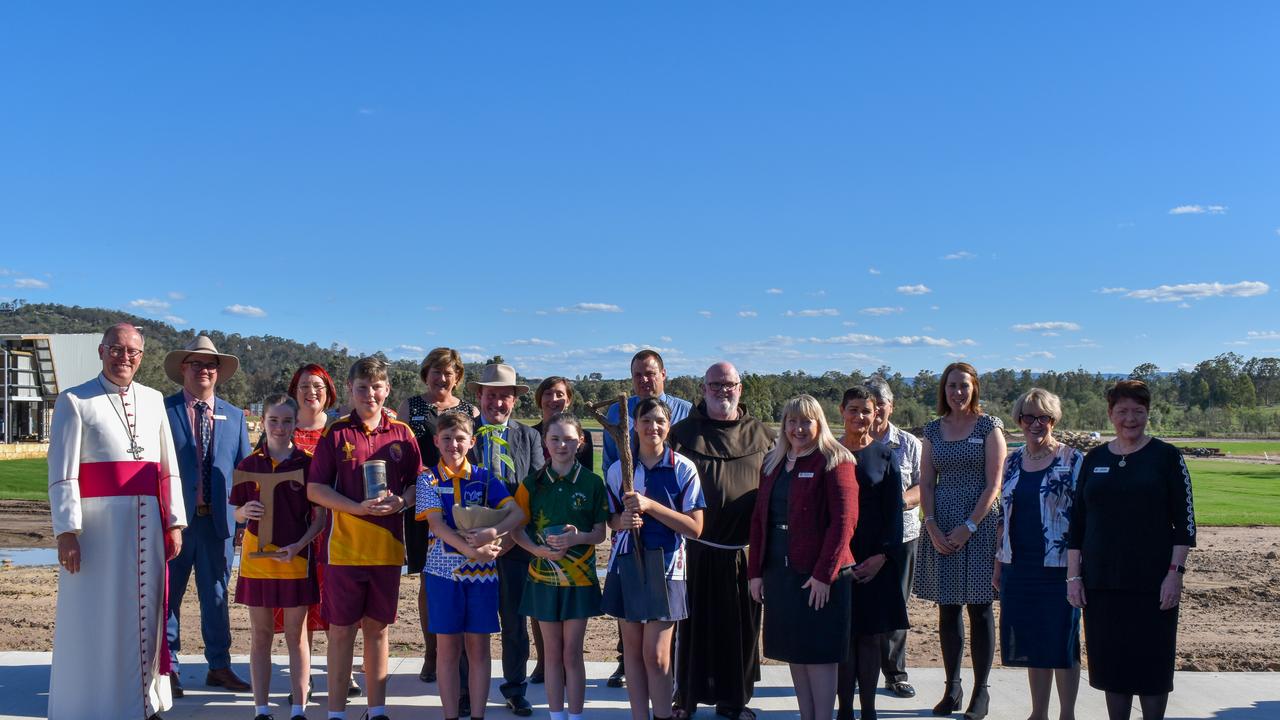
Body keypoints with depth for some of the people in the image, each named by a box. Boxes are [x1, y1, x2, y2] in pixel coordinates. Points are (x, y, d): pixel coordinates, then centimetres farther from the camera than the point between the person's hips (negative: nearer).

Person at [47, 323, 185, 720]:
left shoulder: (153, 400, 12)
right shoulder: (74, 401, -1)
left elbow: (169, 467, 12)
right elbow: (61, 473, -7)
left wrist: (174, 522, 6)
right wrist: (66, 531, -14)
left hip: (147, 525, 4)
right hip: (96, 524, -4)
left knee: (144, 614, 11)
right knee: (94, 618, 1)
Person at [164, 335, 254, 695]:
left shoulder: (234, 416, 11)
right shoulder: (163, 409, -1)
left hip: (217, 519, 3)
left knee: (216, 596, 11)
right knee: (167, 595, 6)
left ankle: (219, 666, 21)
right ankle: (167, 668, 17)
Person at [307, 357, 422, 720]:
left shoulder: (401, 434, 4)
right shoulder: (336, 433, -2)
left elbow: (418, 482, 8)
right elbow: (315, 489, -4)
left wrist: (401, 501, -13)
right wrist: (357, 508, -17)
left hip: (388, 548, 2)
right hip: (344, 547, -2)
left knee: (378, 627, 11)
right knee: (342, 629, 4)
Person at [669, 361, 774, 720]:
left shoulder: (761, 435, 8)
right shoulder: (683, 433, 3)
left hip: (743, 550, 2)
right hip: (696, 548, -2)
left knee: (740, 626, 9)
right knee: (692, 624, 4)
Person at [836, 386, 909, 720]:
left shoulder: (884, 455, 3)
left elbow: (894, 511, 1)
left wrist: (882, 556, -9)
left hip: (876, 560, 0)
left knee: (870, 637, 4)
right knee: (842, 635, 2)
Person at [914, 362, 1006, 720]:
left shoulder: (989, 426, -1)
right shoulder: (934, 430, 10)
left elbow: (994, 484, -7)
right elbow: (926, 483, 8)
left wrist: (968, 527, -13)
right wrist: (932, 527, -6)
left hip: (978, 526, -4)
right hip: (941, 529, 4)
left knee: (979, 609, 1)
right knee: (947, 609, 8)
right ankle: (952, 688, 18)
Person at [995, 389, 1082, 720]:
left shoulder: (1072, 460, -5)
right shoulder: (1013, 461, 9)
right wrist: (998, 563, 12)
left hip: (1058, 567, -5)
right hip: (1019, 566, 5)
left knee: (1061, 643, 3)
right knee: (1031, 643, 11)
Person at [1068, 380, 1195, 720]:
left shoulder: (1166, 456, -1)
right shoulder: (1094, 460, 8)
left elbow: (1184, 520, -3)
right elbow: (1076, 523, 9)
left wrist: (1175, 572, -11)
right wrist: (1073, 576, 5)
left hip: (1152, 581, -3)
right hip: (1101, 581, 3)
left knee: (1152, 664, 3)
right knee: (1111, 664, 9)